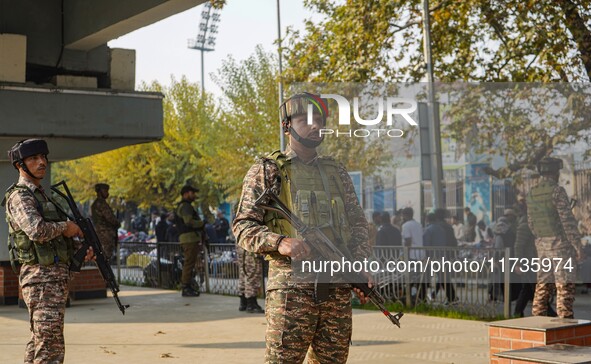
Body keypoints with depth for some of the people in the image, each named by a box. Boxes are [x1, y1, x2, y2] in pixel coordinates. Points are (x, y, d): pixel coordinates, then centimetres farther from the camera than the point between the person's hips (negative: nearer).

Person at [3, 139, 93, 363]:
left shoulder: (41, 195, 19)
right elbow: (37, 231, -29)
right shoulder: (19, 197, -11)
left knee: (39, 343, 15)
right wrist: (65, 226, -11)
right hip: (42, 278, -9)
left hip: (56, 277, 9)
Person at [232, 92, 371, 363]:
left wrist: (361, 263, 2)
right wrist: (280, 242, -19)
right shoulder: (267, 171, 5)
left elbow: (358, 222, 20)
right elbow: (242, 226, -1)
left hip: (338, 288, 5)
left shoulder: (337, 172, 19)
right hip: (291, 286, -4)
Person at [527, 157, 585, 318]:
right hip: (560, 243, -7)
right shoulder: (557, 190, -13)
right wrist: (578, 246, -13)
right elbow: (567, 220, -17)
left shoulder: (531, 194, 8)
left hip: (541, 244, 7)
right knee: (565, 285, -4)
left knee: (543, 284, 11)